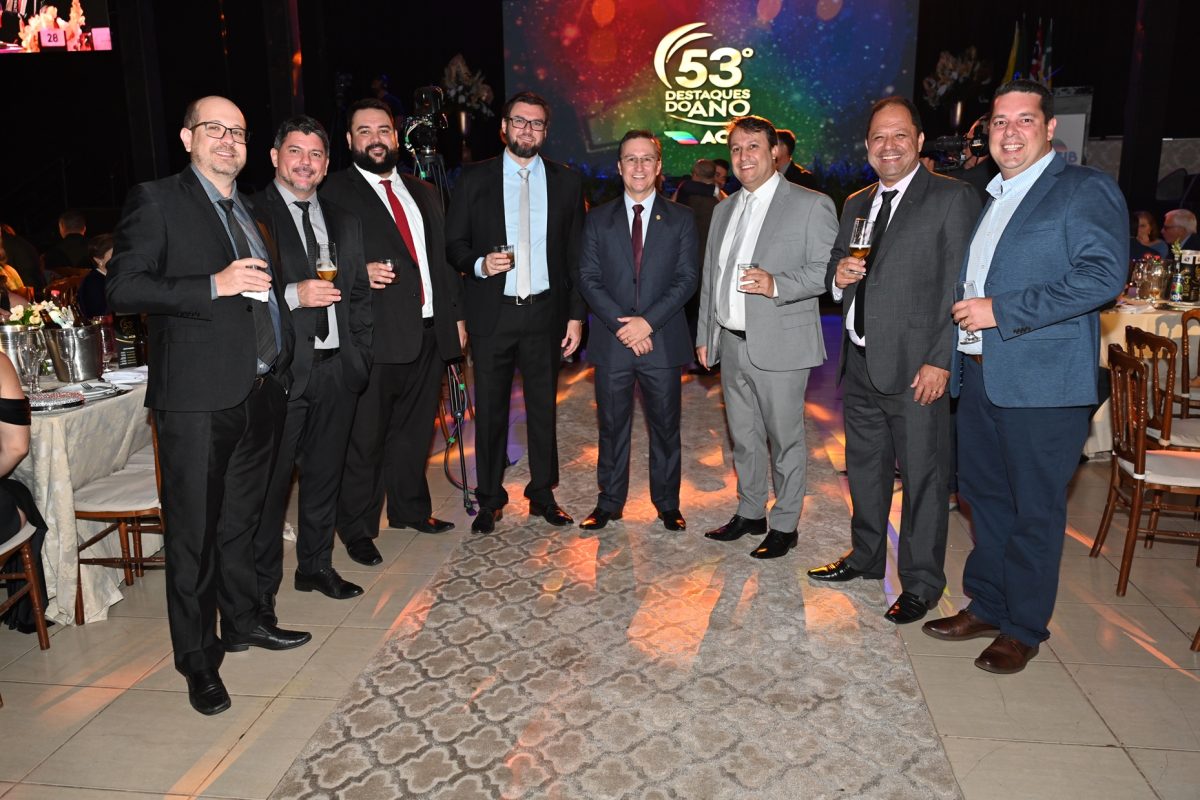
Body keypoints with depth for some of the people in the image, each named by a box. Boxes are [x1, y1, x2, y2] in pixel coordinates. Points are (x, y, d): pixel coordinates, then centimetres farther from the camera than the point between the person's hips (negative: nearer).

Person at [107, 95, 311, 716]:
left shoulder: (251, 209, 18)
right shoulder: (157, 200, -3)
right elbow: (123, 290, -12)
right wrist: (215, 286, -20)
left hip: (261, 392, 7)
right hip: (198, 398, -6)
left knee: (241, 519, 19)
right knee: (193, 532, 3)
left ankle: (242, 621, 35)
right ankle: (198, 659, 16)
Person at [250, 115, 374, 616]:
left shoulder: (343, 221, 16)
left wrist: (360, 356, 10)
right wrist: (293, 294, -20)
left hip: (337, 368, 6)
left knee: (325, 474, 15)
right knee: (271, 481, 1)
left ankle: (316, 566, 32)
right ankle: (260, 588, 15)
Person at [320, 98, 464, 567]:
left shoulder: (424, 193, 18)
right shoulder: (333, 194, -1)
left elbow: (444, 259, 20)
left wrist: (456, 315, 16)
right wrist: (357, 274, -24)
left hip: (429, 331, 6)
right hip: (375, 335, -6)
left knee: (415, 430, 16)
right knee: (364, 437, 1)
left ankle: (410, 509, 32)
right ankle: (357, 529, 15)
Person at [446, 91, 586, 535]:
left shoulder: (566, 181, 6)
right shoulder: (475, 178, 3)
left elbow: (575, 254, 6)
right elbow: (454, 244, 4)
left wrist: (575, 314, 2)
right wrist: (479, 264, -17)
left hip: (545, 312, 1)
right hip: (492, 313, -1)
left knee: (543, 407, 9)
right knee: (490, 410, 6)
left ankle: (543, 494, 24)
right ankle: (490, 499, 20)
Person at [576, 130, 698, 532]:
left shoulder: (681, 218, 5)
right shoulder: (597, 219, 7)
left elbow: (686, 279, -3)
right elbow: (588, 279, 0)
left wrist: (648, 322, -15)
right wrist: (621, 324, -13)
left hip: (663, 342, 0)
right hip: (611, 343, 1)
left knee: (665, 427, 9)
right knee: (612, 426, 9)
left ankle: (667, 504, 23)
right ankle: (609, 502, 23)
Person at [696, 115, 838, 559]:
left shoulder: (811, 205, -5)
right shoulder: (724, 209, 16)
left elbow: (826, 270, -11)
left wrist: (776, 285, -26)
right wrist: (704, 334, 15)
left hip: (779, 345, -6)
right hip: (731, 343, 6)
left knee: (785, 438, 4)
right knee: (743, 436, 16)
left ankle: (785, 524, 18)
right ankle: (749, 512, 31)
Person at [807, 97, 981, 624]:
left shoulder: (952, 198, -6)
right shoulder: (856, 204, 15)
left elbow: (960, 288, -11)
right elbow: (835, 270, 23)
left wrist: (940, 361, -17)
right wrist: (838, 274, -2)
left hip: (915, 367, -7)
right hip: (860, 362, 7)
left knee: (923, 476, 2)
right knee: (865, 467, 18)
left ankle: (920, 583, 16)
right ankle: (865, 557, 35)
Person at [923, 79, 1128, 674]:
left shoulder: (1085, 190, -6)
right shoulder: (989, 199, 18)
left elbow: (1104, 275, -19)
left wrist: (1001, 309, -20)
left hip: (1042, 382, -7)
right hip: (980, 375, 8)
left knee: (1035, 509, 4)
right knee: (983, 494, 15)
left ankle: (1023, 629, 19)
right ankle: (986, 607, 31)